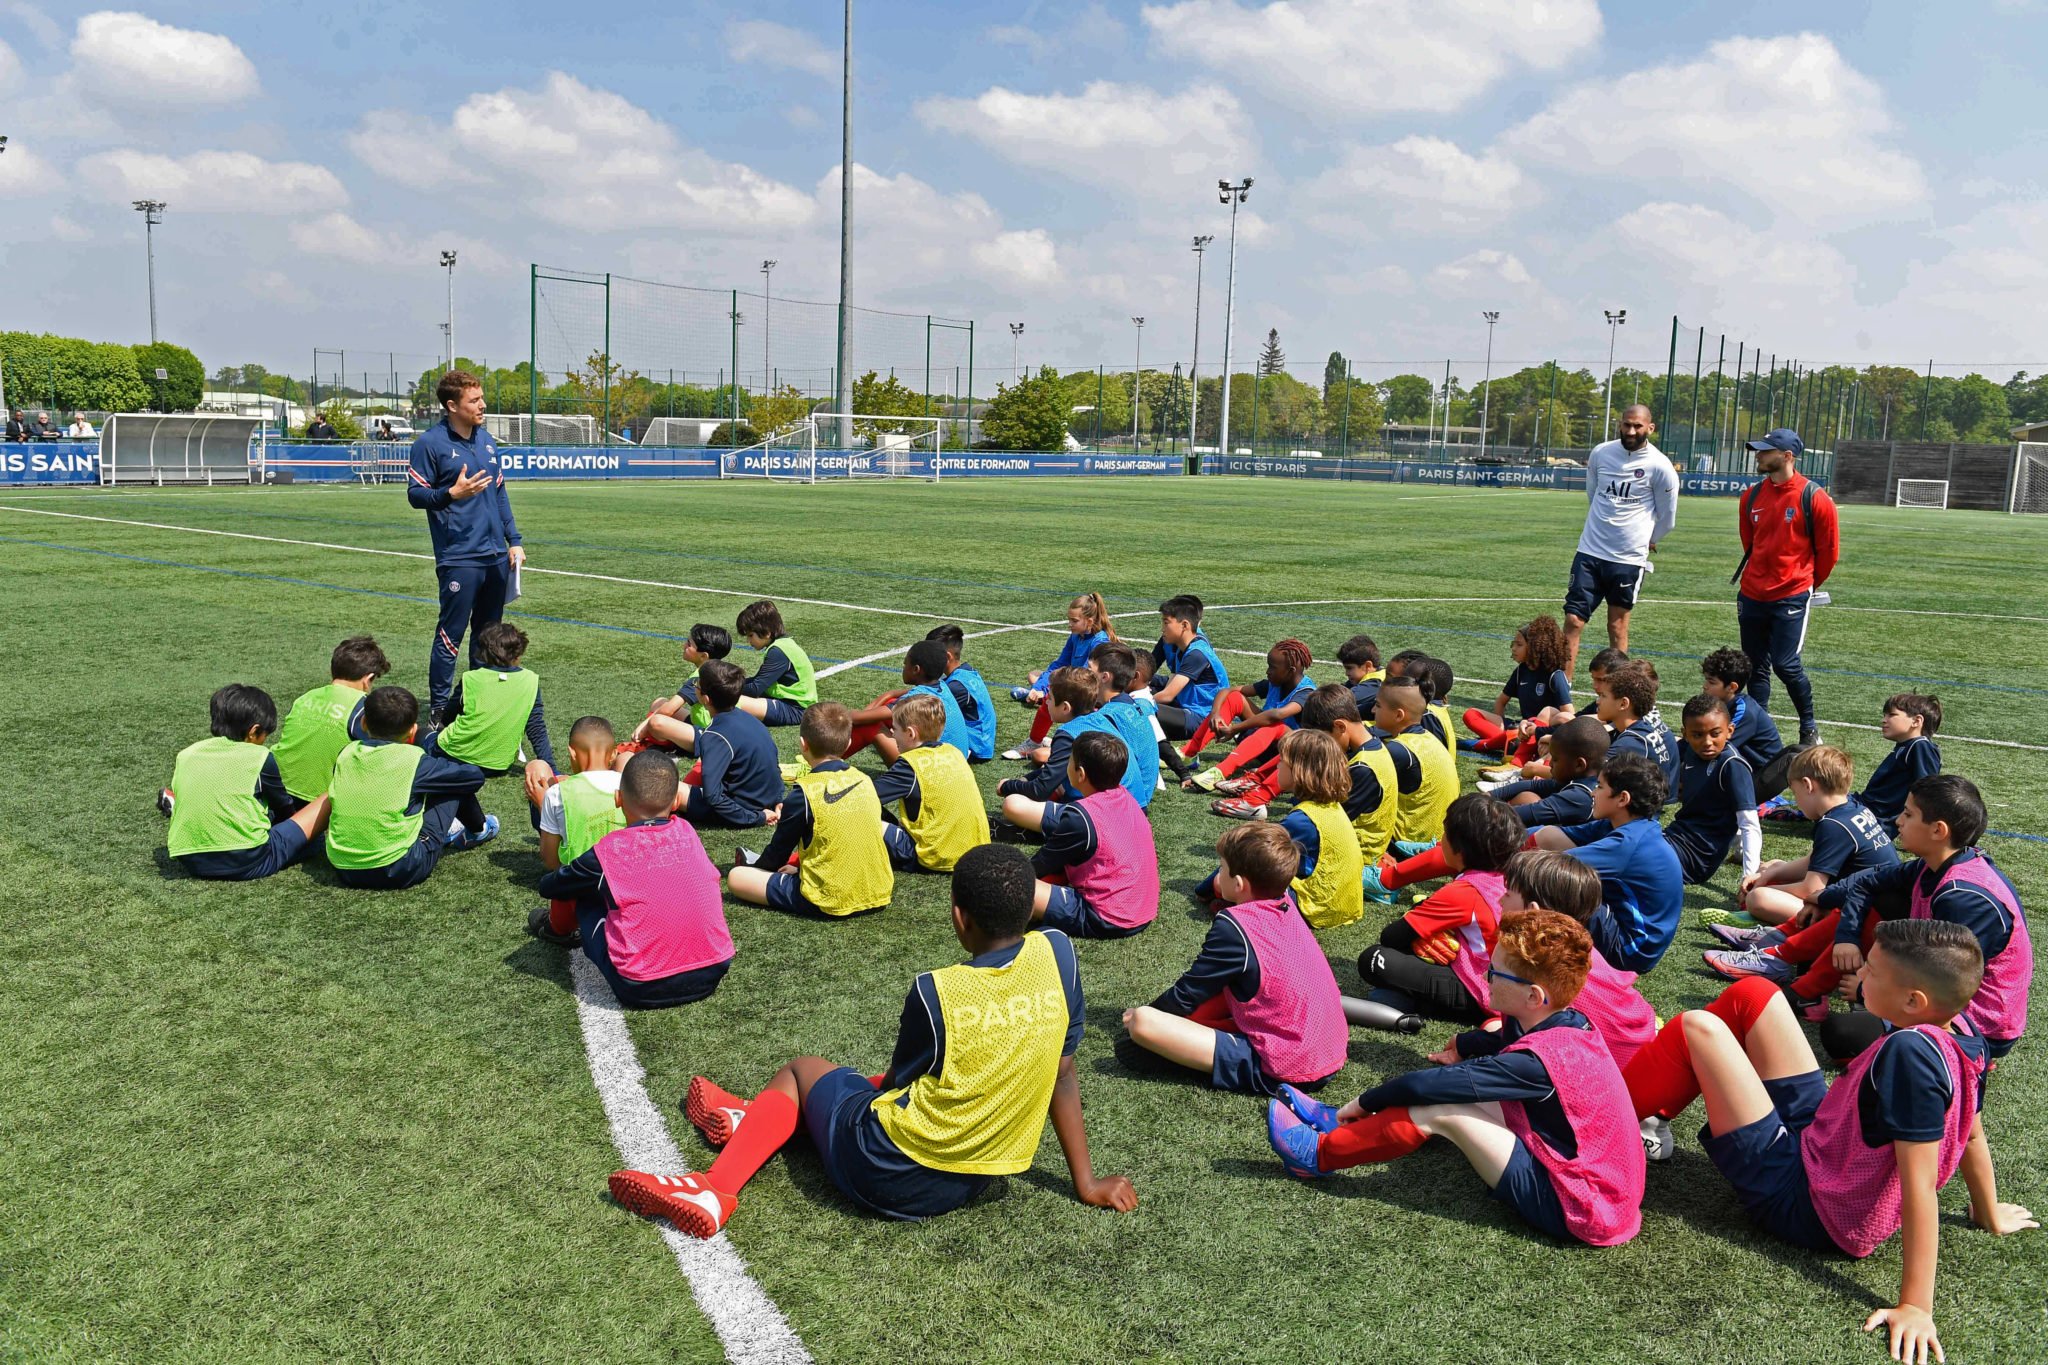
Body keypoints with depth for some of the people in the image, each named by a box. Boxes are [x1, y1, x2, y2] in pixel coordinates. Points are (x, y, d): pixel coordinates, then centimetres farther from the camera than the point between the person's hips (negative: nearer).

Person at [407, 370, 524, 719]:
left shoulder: (486, 440, 13)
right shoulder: (430, 443, -6)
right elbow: (415, 494, -6)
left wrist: (514, 541, 14)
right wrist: (452, 493, -24)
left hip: (496, 556, 7)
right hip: (458, 558, -7)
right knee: (450, 635, -3)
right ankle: (438, 707, 6)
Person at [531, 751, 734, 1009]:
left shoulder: (609, 850, -5)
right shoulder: (687, 832, 5)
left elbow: (548, 887, 10)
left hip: (644, 991, -3)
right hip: (712, 974, 4)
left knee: (587, 899, 16)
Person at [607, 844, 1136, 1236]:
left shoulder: (935, 993, -20)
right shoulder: (1057, 953, -10)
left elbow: (896, 1081, -2)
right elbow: (1063, 1071, -1)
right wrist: (1086, 1181, 8)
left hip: (888, 1177, -5)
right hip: (971, 1182, 6)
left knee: (801, 1069, 19)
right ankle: (751, 1120, 44)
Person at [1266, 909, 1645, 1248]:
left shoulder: (1537, 1062, -26)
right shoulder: (1568, 1024, -1)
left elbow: (1427, 1084, -23)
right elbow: (1500, 1040, 24)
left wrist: (1365, 1101, -11)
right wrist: (1462, 1049, 14)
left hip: (1574, 1210, -9)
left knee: (1437, 1109, -15)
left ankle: (1320, 1154, 1)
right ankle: (1346, 1125, 17)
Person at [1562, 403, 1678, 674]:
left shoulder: (1660, 467, -8)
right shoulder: (1600, 453, 3)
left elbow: (1667, 519, 4)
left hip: (1629, 559, -3)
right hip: (1590, 551, 3)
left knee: (1617, 627, 3)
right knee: (1573, 620, -3)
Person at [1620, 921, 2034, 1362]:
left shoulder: (1912, 1052, -33)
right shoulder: (1964, 1030, -8)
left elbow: (1920, 1183, -31)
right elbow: (1972, 1133, 6)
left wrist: (1916, 1307, -27)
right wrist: (1991, 1216, 23)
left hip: (1804, 1207, -9)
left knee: (1699, 1028, -14)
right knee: (1751, 994, 8)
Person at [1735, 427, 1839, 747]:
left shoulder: (1814, 498, -10)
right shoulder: (1751, 496, 6)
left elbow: (1829, 550, -1)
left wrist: (1809, 583, 10)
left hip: (1792, 598, -5)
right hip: (1752, 596, 5)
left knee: (1786, 665, -10)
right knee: (1756, 667, 9)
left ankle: (1809, 728, 11)